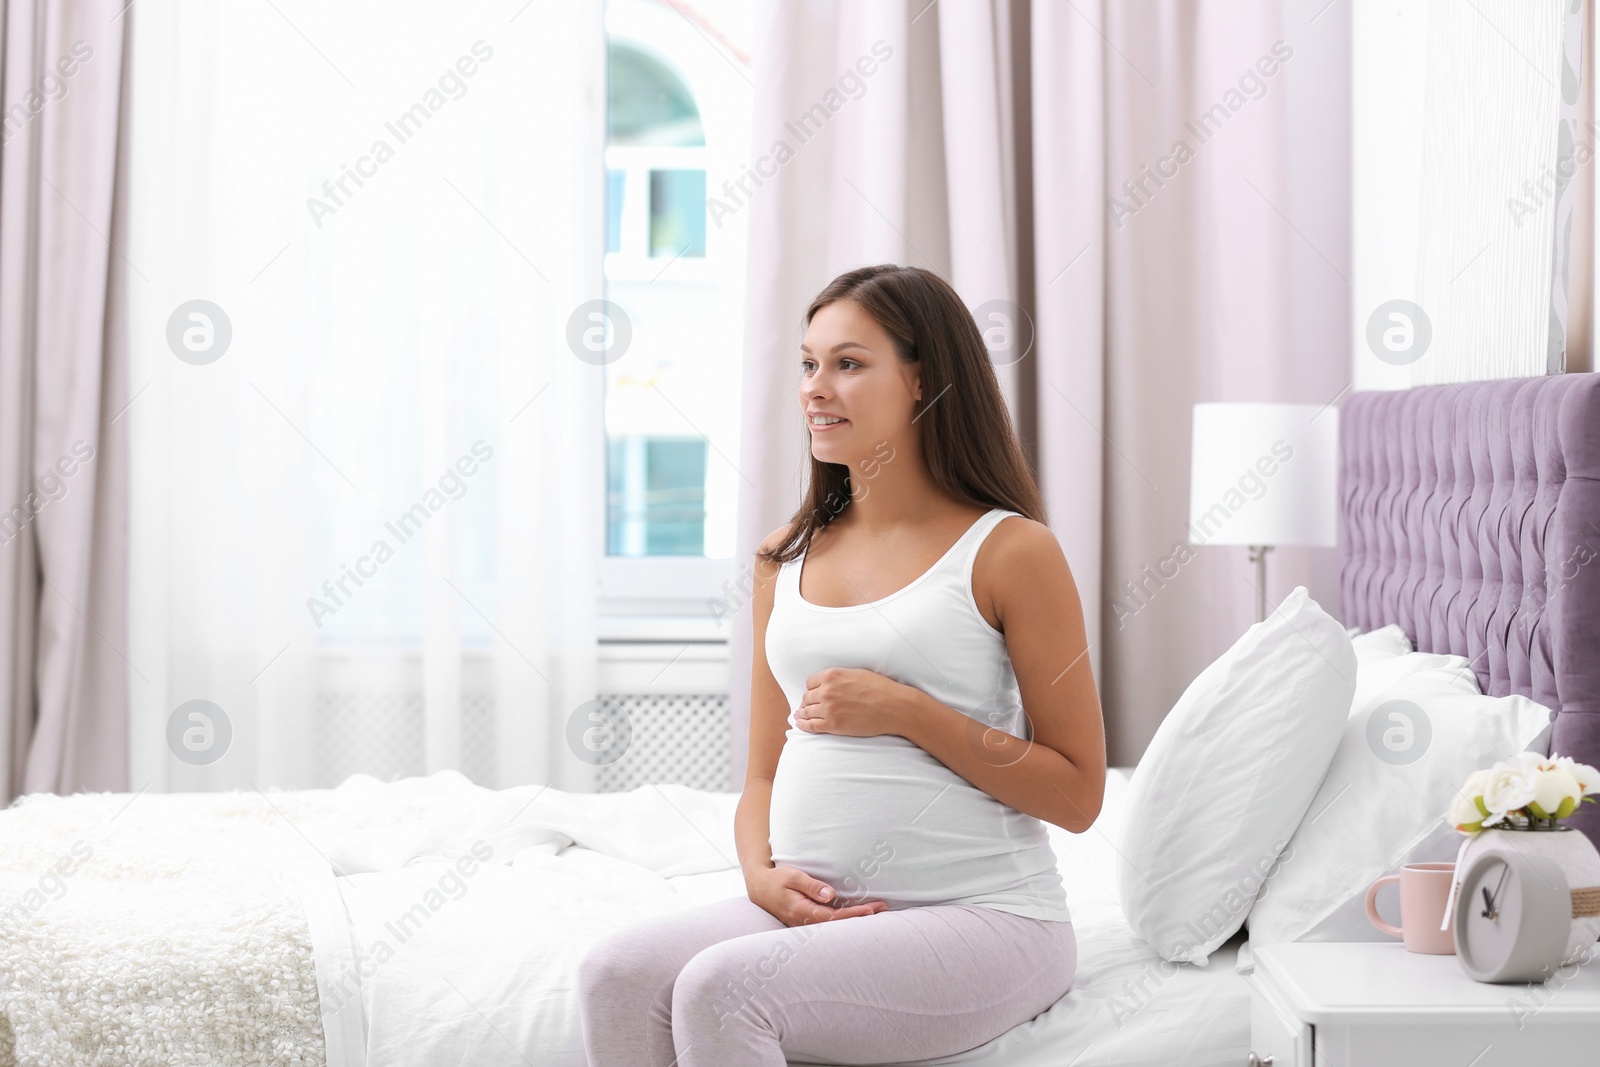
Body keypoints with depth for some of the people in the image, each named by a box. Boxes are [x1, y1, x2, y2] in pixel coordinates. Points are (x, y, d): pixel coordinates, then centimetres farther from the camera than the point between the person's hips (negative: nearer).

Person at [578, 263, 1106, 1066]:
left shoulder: (1010, 551, -3)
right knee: (617, 971, -22)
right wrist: (763, 873, -3)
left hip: (984, 917, -5)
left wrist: (907, 712, -13)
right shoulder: (786, 559, 14)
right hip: (812, 910, 6)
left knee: (719, 986, -29)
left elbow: (1077, 795, -5)